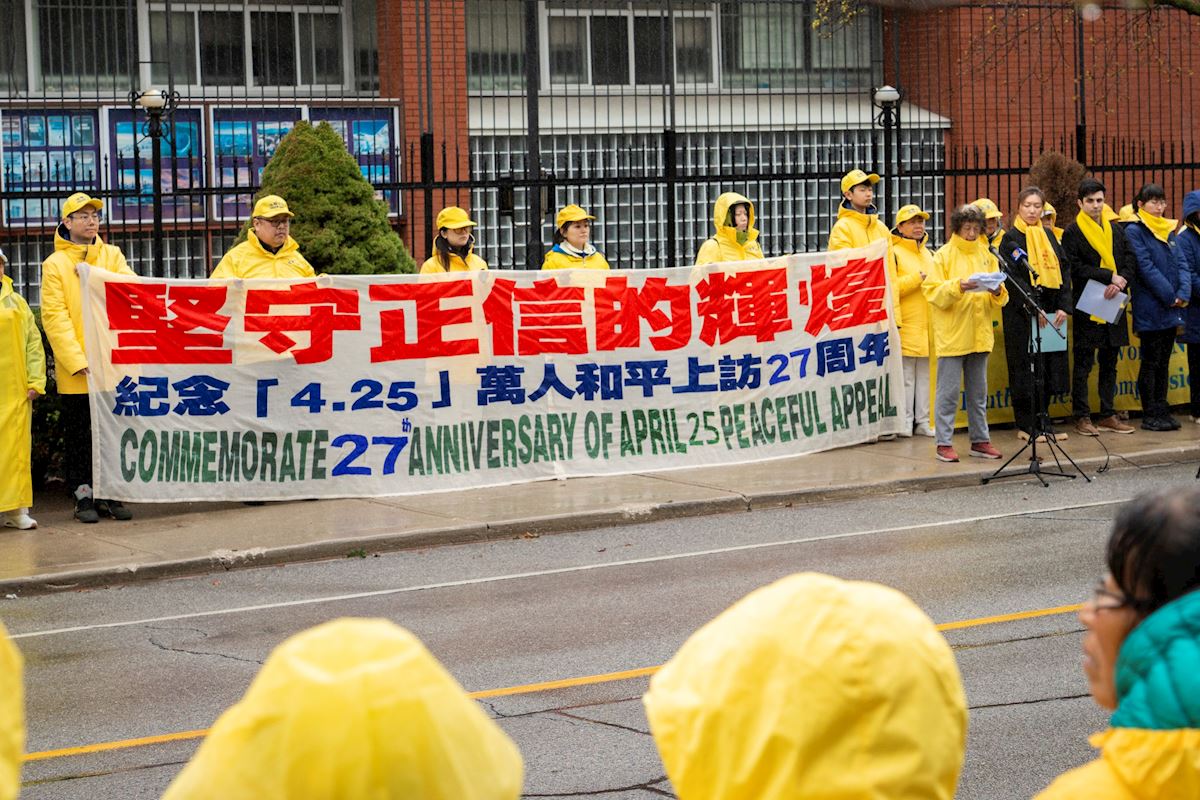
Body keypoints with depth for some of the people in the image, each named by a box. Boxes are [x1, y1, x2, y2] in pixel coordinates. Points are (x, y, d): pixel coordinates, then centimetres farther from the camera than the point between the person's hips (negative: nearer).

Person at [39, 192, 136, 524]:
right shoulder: (55, 264, 0)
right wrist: (77, 361, -16)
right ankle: (83, 496, 13)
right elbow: (55, 316, -7)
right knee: (79, 436, 5)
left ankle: (111, 495, 17)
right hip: (75, 372, -3)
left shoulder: (112, 255, 10)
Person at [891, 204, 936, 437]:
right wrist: (918, 278, -13)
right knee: (905, 376, -6)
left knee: (924, 374, 7)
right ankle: (905, 421, -1)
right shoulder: (895, 253, -3)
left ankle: (923, 421, 12)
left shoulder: (928, 254, 21)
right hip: (906, 325, -7)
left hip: (926, 324, 7)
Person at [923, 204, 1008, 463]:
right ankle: (944, 443, -1)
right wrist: (957, 287, -24)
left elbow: (1000, 299, 13)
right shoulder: (944, 255, -1)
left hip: (979, 335, 5)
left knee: (978, 392, 11)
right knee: (948, 391, -4)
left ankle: (980, 440, 18)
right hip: (952, 335, -5)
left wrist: (997, 292, -10)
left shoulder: (986, 256, 13)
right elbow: (933, 291, -10)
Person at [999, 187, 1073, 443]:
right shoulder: (1011, 239, -2)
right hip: (1022, 314, -6)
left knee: (1050, 369, 6)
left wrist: (1064, 307, -3)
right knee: (1027, 369, -5)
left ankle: (1042, 421, 13)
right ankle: (1027, 425, 0)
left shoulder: (1049, 238, 15)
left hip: (1050, 313, 6)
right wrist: (1034, 308, -19)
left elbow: (1063, 272, 11)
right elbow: (1013, 277, -11)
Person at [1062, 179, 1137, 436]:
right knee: (1083, 364, -1)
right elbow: (1074, 268, -12)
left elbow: (1130, 261, 8)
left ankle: (1108, 415, 15)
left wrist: (1120, 282, -13)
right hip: (1087, 306, -5)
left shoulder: (1115, 230, 14)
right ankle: (1082, 417, 3)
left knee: (1110, 363, 9)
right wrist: (1109, 276, -17)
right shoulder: (1072, 232, -2)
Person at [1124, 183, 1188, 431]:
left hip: (1171, 308, 6)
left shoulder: (1168, 230, 14)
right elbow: (1145, 267, -14)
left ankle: (1162, 410, 15)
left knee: (1164, 361, 10)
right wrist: (1170, 295, -15)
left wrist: (1183, 292, -8)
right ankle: (1150, 415, 2)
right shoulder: (1134, 231, -7)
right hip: (1150, 307, -6)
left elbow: (1180, 263, 9)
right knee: (1150, 362, -2)